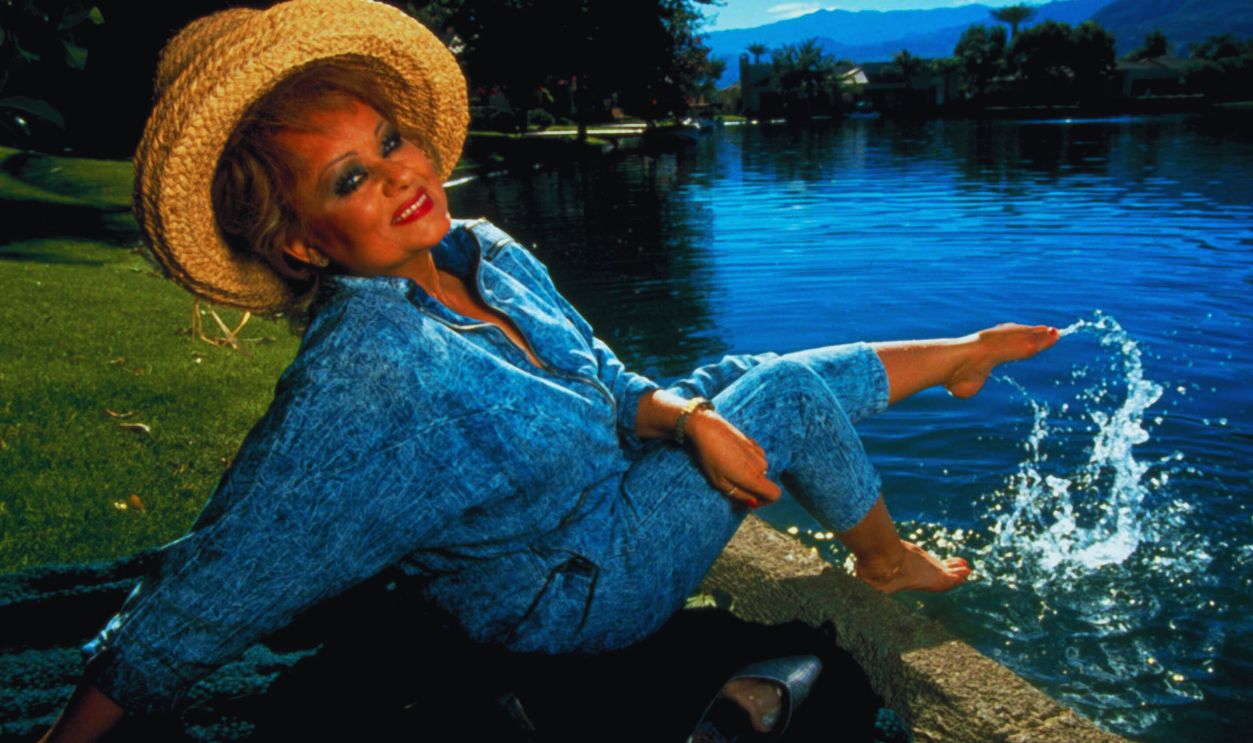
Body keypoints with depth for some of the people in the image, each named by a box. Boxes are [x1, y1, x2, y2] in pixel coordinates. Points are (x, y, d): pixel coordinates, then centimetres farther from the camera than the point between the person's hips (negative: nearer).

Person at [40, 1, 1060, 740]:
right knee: (789, 395, -9)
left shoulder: (489, 252, -10)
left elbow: (603, 389, 1)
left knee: (745, 379, 7)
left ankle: (969, 353, 33)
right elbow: (205, 596, -29)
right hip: (571, 589, -7)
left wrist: (683, 417, -15)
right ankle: (889, 562, 21)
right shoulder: (352, 383, -34)